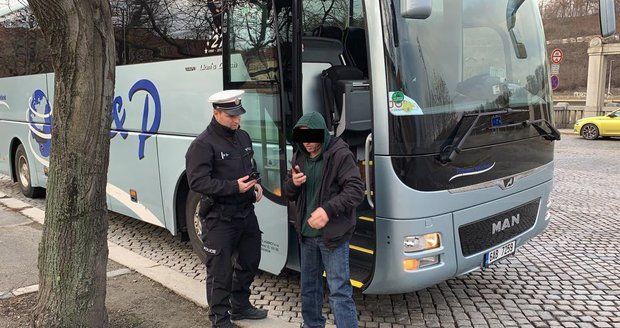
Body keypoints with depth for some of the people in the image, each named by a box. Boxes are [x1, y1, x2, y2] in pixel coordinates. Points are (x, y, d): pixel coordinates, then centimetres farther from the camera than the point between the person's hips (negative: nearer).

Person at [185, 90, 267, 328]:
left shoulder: (243, 137, 10)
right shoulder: (203, 145, -15)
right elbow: (197, 182, -22)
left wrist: (256, 183, 3)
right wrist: (234, 187, -26)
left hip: (246, 212, 8)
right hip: (219, 218, -8)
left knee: (249, 261, 21)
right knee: (220, 271, 2)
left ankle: (240, 306, 41)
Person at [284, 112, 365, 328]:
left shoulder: (340, 155, -13)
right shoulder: (299, 157, 8)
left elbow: (356, 190, -18)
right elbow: (289, 194, 16)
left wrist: (328, 209, -29)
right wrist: (293, 184, -9)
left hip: (333, 235, -7)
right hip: (306, 233, 7)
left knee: (339, 289, -5)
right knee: (308, 285, 19)